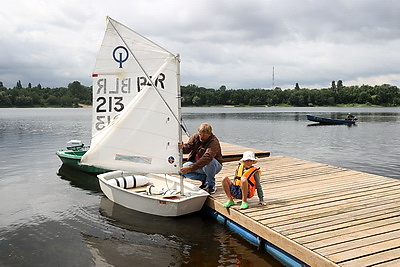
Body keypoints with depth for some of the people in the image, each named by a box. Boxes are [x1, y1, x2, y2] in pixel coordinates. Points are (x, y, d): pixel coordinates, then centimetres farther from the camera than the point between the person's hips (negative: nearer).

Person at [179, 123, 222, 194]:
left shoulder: (214, 142, -28)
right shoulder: (196, 136, -7)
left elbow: (207, 158, -42)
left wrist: (190, 168, -51)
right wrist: (182, 147, -43)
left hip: (214, 165, -5)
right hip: (196, 163, 6)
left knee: (209, 162, -40)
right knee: (183, 170, -18)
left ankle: (211, 185, -15)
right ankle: (204, 178, 2)